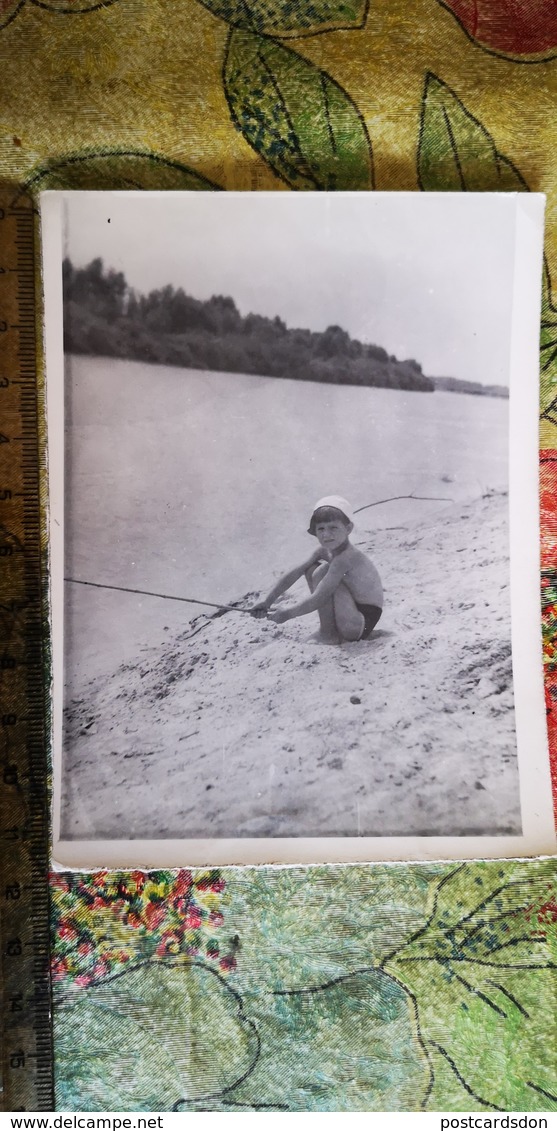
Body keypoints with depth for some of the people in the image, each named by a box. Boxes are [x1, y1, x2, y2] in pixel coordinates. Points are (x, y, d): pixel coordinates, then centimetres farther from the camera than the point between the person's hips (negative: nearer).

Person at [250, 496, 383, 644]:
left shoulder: (345, 558, -25)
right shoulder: (324, 551, 0)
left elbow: (317, 600, -28)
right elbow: (293, 573, 4)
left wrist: (288, 613, -17)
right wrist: (267, 601, 2)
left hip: (364, 622, -9)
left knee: (321, 573, -22)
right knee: (311, 570, 7)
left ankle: (329, 633, -8)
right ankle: (329, 627, 9)